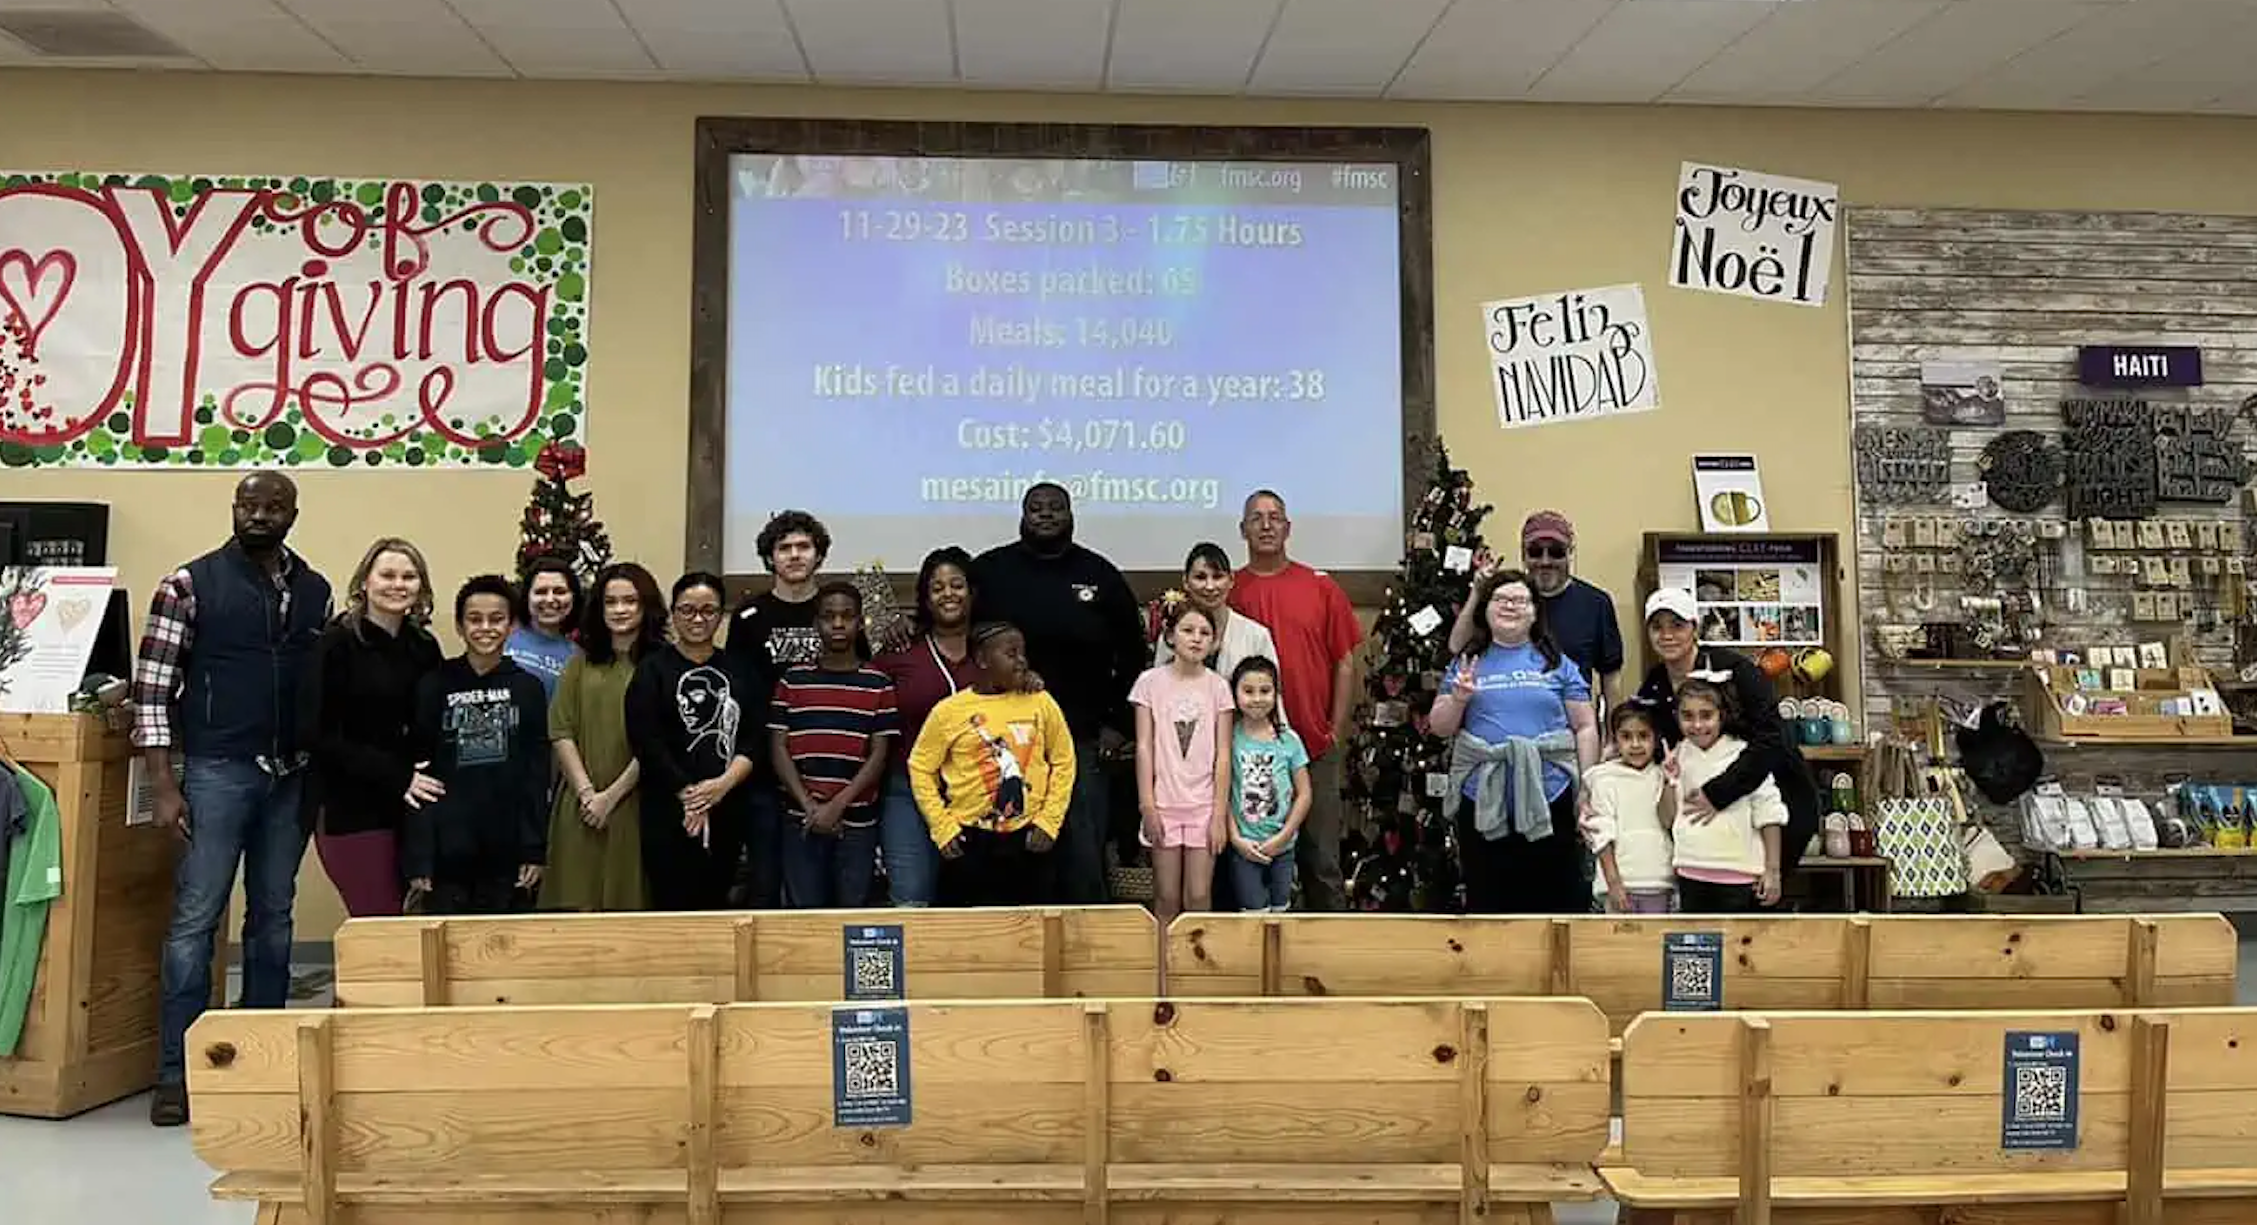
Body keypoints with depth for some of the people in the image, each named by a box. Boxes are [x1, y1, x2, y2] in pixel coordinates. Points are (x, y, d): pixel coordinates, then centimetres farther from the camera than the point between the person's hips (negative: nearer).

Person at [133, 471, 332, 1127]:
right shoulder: (191, 583, -3)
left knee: (273, 918, 10)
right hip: (217, 772, -4)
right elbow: (152, 686, -4)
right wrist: (162, 784, -10)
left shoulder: (315, 590, 8)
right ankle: (177, 1071, 8)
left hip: (292, 777, 4)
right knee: (194, 918, -1)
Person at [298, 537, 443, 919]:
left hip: (409, 807, 5)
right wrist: (396, 776, -15)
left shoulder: (424, 647, 9)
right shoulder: (337, 644, -7)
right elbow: (315, 733, -11)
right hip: (350, 810, -5)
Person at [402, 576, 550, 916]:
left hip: (506, 851, 1)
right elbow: (417, 771, -1)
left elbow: (537, 771, 4)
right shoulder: (434, 686, 0)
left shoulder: (528, 688, 4)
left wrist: (535, 849, 0)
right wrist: (417, 859, -6)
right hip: (446, 851, -1)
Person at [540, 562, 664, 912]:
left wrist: (611, 796, -9)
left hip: (633, 803, -3)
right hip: (580, 806, 3)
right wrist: (586, 790, -6)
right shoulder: (581, 662, 11)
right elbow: (560, 731, 5)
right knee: (576, 903, 3)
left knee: (628, 900, 1)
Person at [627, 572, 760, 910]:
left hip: (727, 811, 4)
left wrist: (724, 784, -11)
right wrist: (687, 794, -12)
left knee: (714, 907, 9)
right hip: (668, 813, -4)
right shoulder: (653, 670, 1)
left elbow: (753, 740, 5)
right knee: (673, 907, -3)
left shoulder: (738, 672, 12)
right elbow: (646, 743, -8)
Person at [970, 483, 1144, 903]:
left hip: (1081, 741, 0)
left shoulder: (1101, 577, 7)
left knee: (1084, 853, 1)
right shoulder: (988, 571, 5)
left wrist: (1118, 724, 7)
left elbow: (1131, 656, 12)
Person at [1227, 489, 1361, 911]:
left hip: (1315, 748, 0)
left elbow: (1345, 662, 7)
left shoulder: (1321, 587, 5)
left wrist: (1335, 731, 2)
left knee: (1322, 859, 6)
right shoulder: (1228, 591, 3)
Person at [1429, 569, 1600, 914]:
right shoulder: (1467, 663, 10)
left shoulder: (1557, 664, 7)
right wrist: (1458, 699, -11)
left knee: (1557, 900, 5)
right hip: (1483, 803, 1)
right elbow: (1439, 727, 9)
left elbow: (1585, 727, 6)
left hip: (1548, 799, -1)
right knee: (1486, 900, 9)